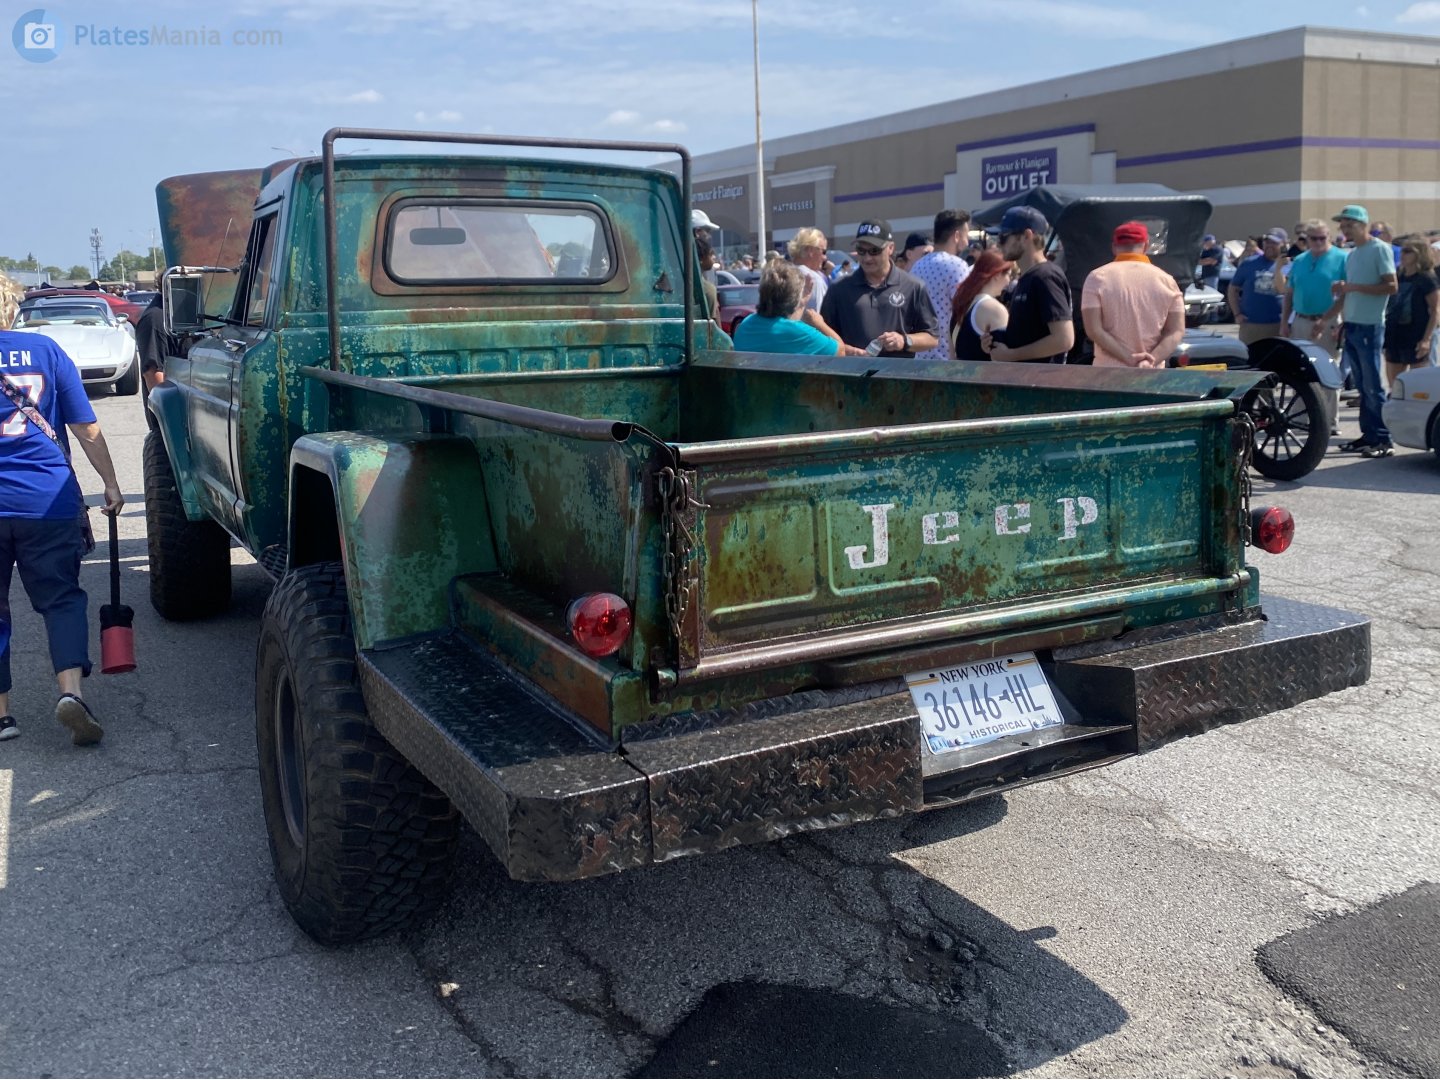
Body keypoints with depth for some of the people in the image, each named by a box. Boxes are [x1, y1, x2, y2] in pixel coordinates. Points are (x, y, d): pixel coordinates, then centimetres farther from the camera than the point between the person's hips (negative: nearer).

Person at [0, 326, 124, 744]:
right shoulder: (44, 350, 1)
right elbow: (87, 429, 2)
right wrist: (110, 483, 10)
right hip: (49, 502, 0)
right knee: (61, 598, 8)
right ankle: (71, 692, -12)